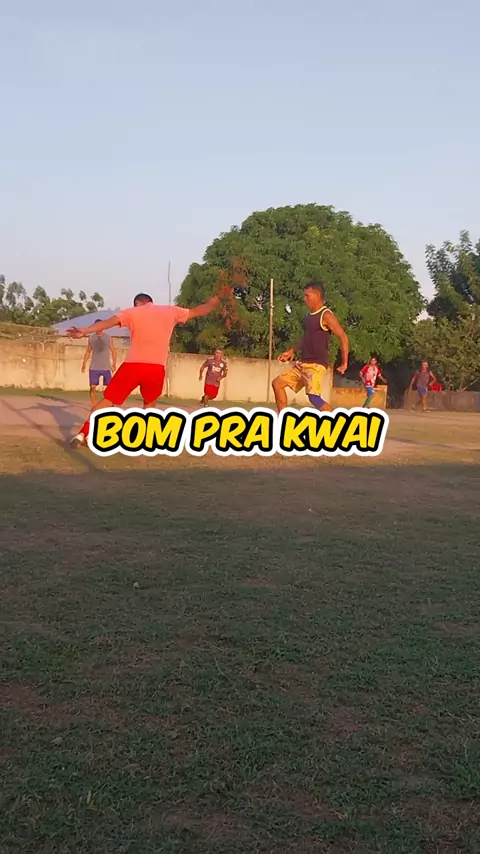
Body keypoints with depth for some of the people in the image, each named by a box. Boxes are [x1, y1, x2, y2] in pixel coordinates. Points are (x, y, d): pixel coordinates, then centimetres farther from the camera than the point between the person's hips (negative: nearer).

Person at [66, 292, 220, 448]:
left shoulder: (132, 312, 11)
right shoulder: (170, 311, 17)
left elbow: (108, 322, -4)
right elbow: (196, 311, 30)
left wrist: (84, 331, -11)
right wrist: (212, 304, 48)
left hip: (133, 365, -1)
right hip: (157, 368, 1)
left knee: (107, 400, 9)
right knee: (149, 404, 27)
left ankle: (82, 434, 0)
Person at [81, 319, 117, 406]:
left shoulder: (108, 338, 1)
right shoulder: (91, 338, 5)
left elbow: (113, 351, 5)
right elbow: (88, 352, 13)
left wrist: (114, 364, -4)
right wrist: (84, 364, 4)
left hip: (106, 367, -1)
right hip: (94, 368, 1)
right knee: (92, 387, -4)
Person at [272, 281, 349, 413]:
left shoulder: (326, 315, -14)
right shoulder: (310, 315, 14)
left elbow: (343, 337, -17)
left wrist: (344, 363, -16)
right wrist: (292, 351, 24)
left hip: (316, 365, -10)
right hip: (303, 363, 10)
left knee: (314, 397, -23)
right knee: (277, 383, 10)